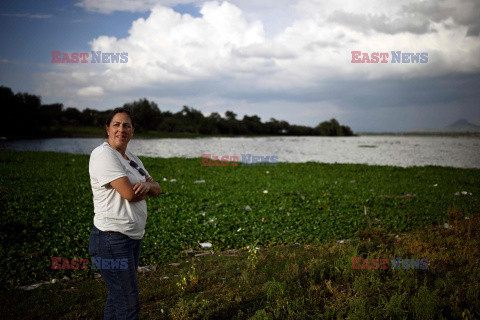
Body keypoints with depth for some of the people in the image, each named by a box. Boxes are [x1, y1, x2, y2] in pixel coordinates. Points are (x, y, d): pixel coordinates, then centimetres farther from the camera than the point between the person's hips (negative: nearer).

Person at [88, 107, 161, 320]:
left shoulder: (130, 158, 15)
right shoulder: (104, 155, -14)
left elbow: (156, 190, 11)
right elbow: (129, 194, -22)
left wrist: (146, 185, -12)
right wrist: (146, 186, 0)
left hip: (133, 237, 9)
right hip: (112, 239, -9)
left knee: (117, 297, 17)